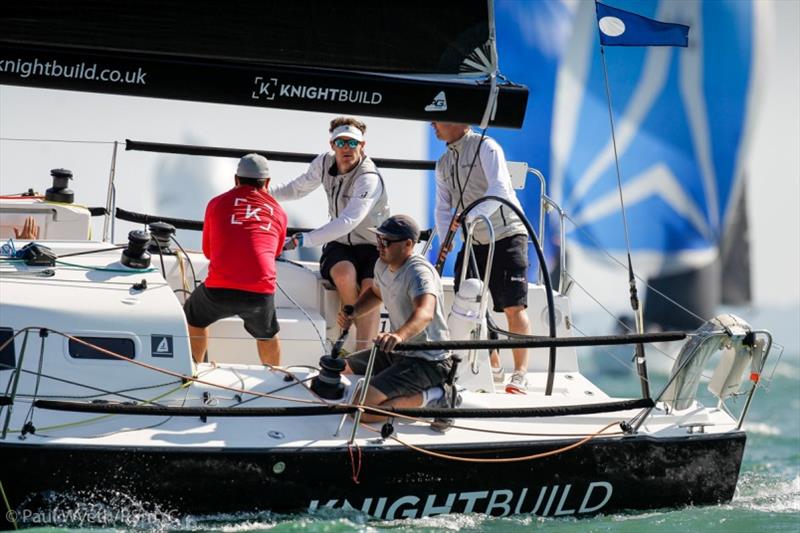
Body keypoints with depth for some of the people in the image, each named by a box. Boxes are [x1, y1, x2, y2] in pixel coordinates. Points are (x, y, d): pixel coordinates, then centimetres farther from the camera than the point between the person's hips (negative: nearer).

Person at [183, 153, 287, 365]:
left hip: (219, 291, -1)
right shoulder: (278, 212, 17)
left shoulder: (217, 203, 14)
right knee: (267, 335, 32)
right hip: (261, 292, 1)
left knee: (194, 319, 31)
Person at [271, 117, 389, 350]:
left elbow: (347, 222, -36)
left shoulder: (369, 179, -24)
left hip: (372, 246, -4)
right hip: (339, 245, 4)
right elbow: (298, 188, 16)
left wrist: (302, 240, -41)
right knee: (345, 273, -32)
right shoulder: (324, 162, -2)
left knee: (369, 288, -33)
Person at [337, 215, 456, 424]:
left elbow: (425, 313, -44)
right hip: (396, 354, 10)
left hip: (427, 361, -10)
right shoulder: (383, 266, 5)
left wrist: (399, 335, -63)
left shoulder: (419, 272, -24)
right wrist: (353, 312, 8)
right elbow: (376, 293, 29)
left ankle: (432, 397, -8)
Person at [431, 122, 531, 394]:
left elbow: (499, 189, -23)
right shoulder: (443, 164, 13)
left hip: (506, 236, -7)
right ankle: (492, 367, 18)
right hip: (473, 242, 8)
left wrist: (472, 216, -35)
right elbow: (443, 208, 11)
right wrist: (445, 241, -5)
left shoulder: (486, 147, -9)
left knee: (513, 307, -13)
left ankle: (520, 375, -12)